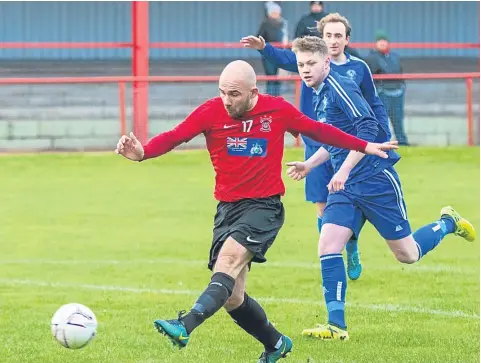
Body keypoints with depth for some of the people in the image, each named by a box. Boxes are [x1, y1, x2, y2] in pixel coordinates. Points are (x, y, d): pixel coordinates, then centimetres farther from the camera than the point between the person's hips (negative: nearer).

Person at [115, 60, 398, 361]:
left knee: (229, 257, -31)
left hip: (265, 206, -3)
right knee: (232, 298, 3)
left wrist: (364, 146, 16)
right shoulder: (211, 112, -5)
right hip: (227, 208, 3)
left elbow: (319, 131, 11)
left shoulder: (278, 110, -4)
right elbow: (174, 137, -16)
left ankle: (186, 326, -45)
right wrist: (142, 152, -36)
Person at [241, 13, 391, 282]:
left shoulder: (359, 68, 0)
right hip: (317, 147, 0)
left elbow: (375, 105, 12)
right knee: (323, 209, 3)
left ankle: (352, 253, 29)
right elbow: (285, 58, -24)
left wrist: (385, 138, 4)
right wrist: (263, 48, -44)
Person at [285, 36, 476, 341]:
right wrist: (309, 164, 24)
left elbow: (368, 128, -25)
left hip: (376, 180, -8)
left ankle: (448, 224, 33)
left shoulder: (339, 87, -15)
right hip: (345, 188, 8)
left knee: (407, 254, 4)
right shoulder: (319, 96, 12)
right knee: (328, 246, -10)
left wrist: (344, 169, -30)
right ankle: (336, 325, -10)